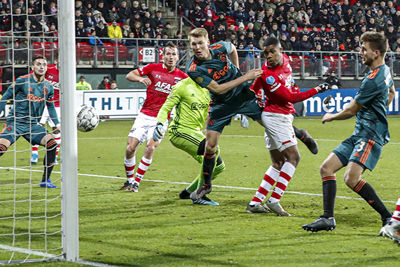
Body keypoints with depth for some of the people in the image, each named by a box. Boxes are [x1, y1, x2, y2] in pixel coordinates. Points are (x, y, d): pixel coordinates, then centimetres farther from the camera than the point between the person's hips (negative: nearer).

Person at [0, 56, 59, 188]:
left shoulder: (48, 87, 6)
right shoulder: (22, 81, -7)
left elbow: (51, 106, 20)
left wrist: (57, 123, 10)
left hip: (33, 124, 4)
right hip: (15, 121, -4)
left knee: (52, 144, -12)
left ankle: (45, 180, -1)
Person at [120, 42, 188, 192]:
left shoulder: (182, 76, 1)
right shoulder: (153, 68, 0)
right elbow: (129, 75, 2)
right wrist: (140, 78, -19)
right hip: (144, 116, 1)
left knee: (151, 147, -20)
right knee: (130, 148, -6)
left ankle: (136, 182, -6)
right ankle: (129, 180, 16)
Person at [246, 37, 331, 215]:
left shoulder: (285, 60, 3)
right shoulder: (267, 76, -23)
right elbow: (291, 97, -20)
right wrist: (317, 90, -20)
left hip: (282, 118, 9)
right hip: (276, 117, -9)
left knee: (278, 163, 9)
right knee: (293, 157, -13)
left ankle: (255, 203, 8)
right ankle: (274, 200, -16)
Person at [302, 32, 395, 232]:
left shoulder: (373, 80, -18)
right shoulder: (385, 70, 13)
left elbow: (351, 110, -9)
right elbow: (391, 92, 37)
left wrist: (331, 117, 8)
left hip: (370, 135, -11)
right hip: (360, 134, 11)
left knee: (351, 178, -25)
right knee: (326, 168, 4)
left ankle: (388, 217, -14)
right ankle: (327, 218, 2)